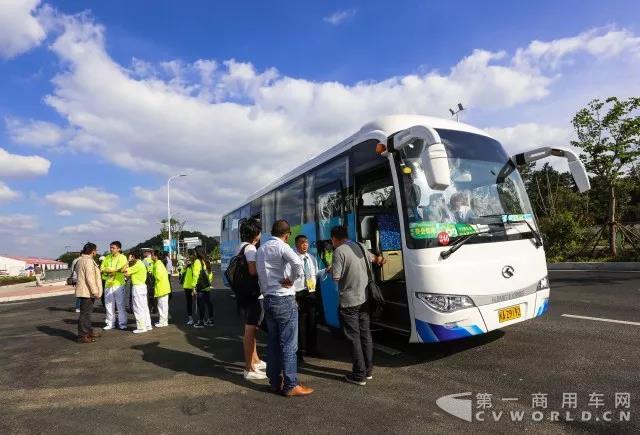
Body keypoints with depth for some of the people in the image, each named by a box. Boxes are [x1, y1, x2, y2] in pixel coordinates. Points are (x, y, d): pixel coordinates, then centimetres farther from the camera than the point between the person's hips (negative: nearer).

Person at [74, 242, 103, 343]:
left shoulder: (81, 260, 15)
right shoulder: (88, 260, -18)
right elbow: (90, 278, -23)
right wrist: (95, 291, -20)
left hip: (84, 291, 11)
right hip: (87, 291, -11)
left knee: (86, 312, 19)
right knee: (85, 313, -5)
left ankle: (88, 331, 30)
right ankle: (82, 336, 0)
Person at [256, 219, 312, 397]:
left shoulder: (261, 249, 12)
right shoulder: (282, 246, -12)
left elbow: (260, 275, 12)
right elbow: (298, 264, -29)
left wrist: (265, 290, 14)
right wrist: (291, 280, -15)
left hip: (268, 299, 8)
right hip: (284, 299, -8)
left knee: (273, 342, 13)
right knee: (289, 344, 0)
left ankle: (275, 382, 22)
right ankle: (290, 386, 7)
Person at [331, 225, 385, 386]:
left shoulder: (339, 251, -14)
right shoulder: (360, 246, 8)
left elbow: (336, 277, -18)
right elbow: (372, 258, 28)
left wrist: (331, 268, 3)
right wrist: (378, 259, 50)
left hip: (349, 301, -7)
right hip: (364, 299, 7)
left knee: (354, 337, 2)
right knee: (365, 334, 15)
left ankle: (359, 375, 8)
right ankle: (368, 370, 26)